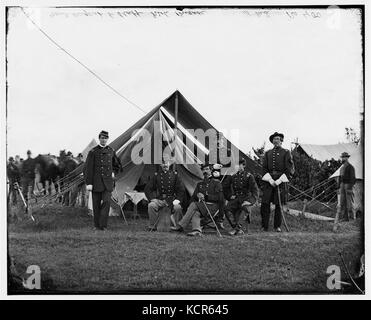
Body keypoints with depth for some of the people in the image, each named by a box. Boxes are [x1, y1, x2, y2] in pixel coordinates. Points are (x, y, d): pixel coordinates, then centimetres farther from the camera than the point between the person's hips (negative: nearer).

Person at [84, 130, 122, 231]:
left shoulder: (111, 151, 9)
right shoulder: (93, 152, -1)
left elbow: (118, 165, 25)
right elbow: (88, 168, -4)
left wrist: (113, 173, 7)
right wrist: (88, 183, -10)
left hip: (108, 181, 2)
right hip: (96, 181, -1)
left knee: (106, 201, -12)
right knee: (96, 204, 4)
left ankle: (103, 225, -9)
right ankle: (96, 225, 15)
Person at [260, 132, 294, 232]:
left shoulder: (286, 153, 4)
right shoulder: (268, 153, 14)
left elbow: (290, 170, -1)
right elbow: (264, 168, 10)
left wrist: (279, 181, -11)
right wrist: (270, 180, -7)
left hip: (281, 181, -2)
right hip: (268, 180, 2)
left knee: (279, 204, 1)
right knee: (265, 203, -5)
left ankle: (277, 226, 13)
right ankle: (264, 226, 1)